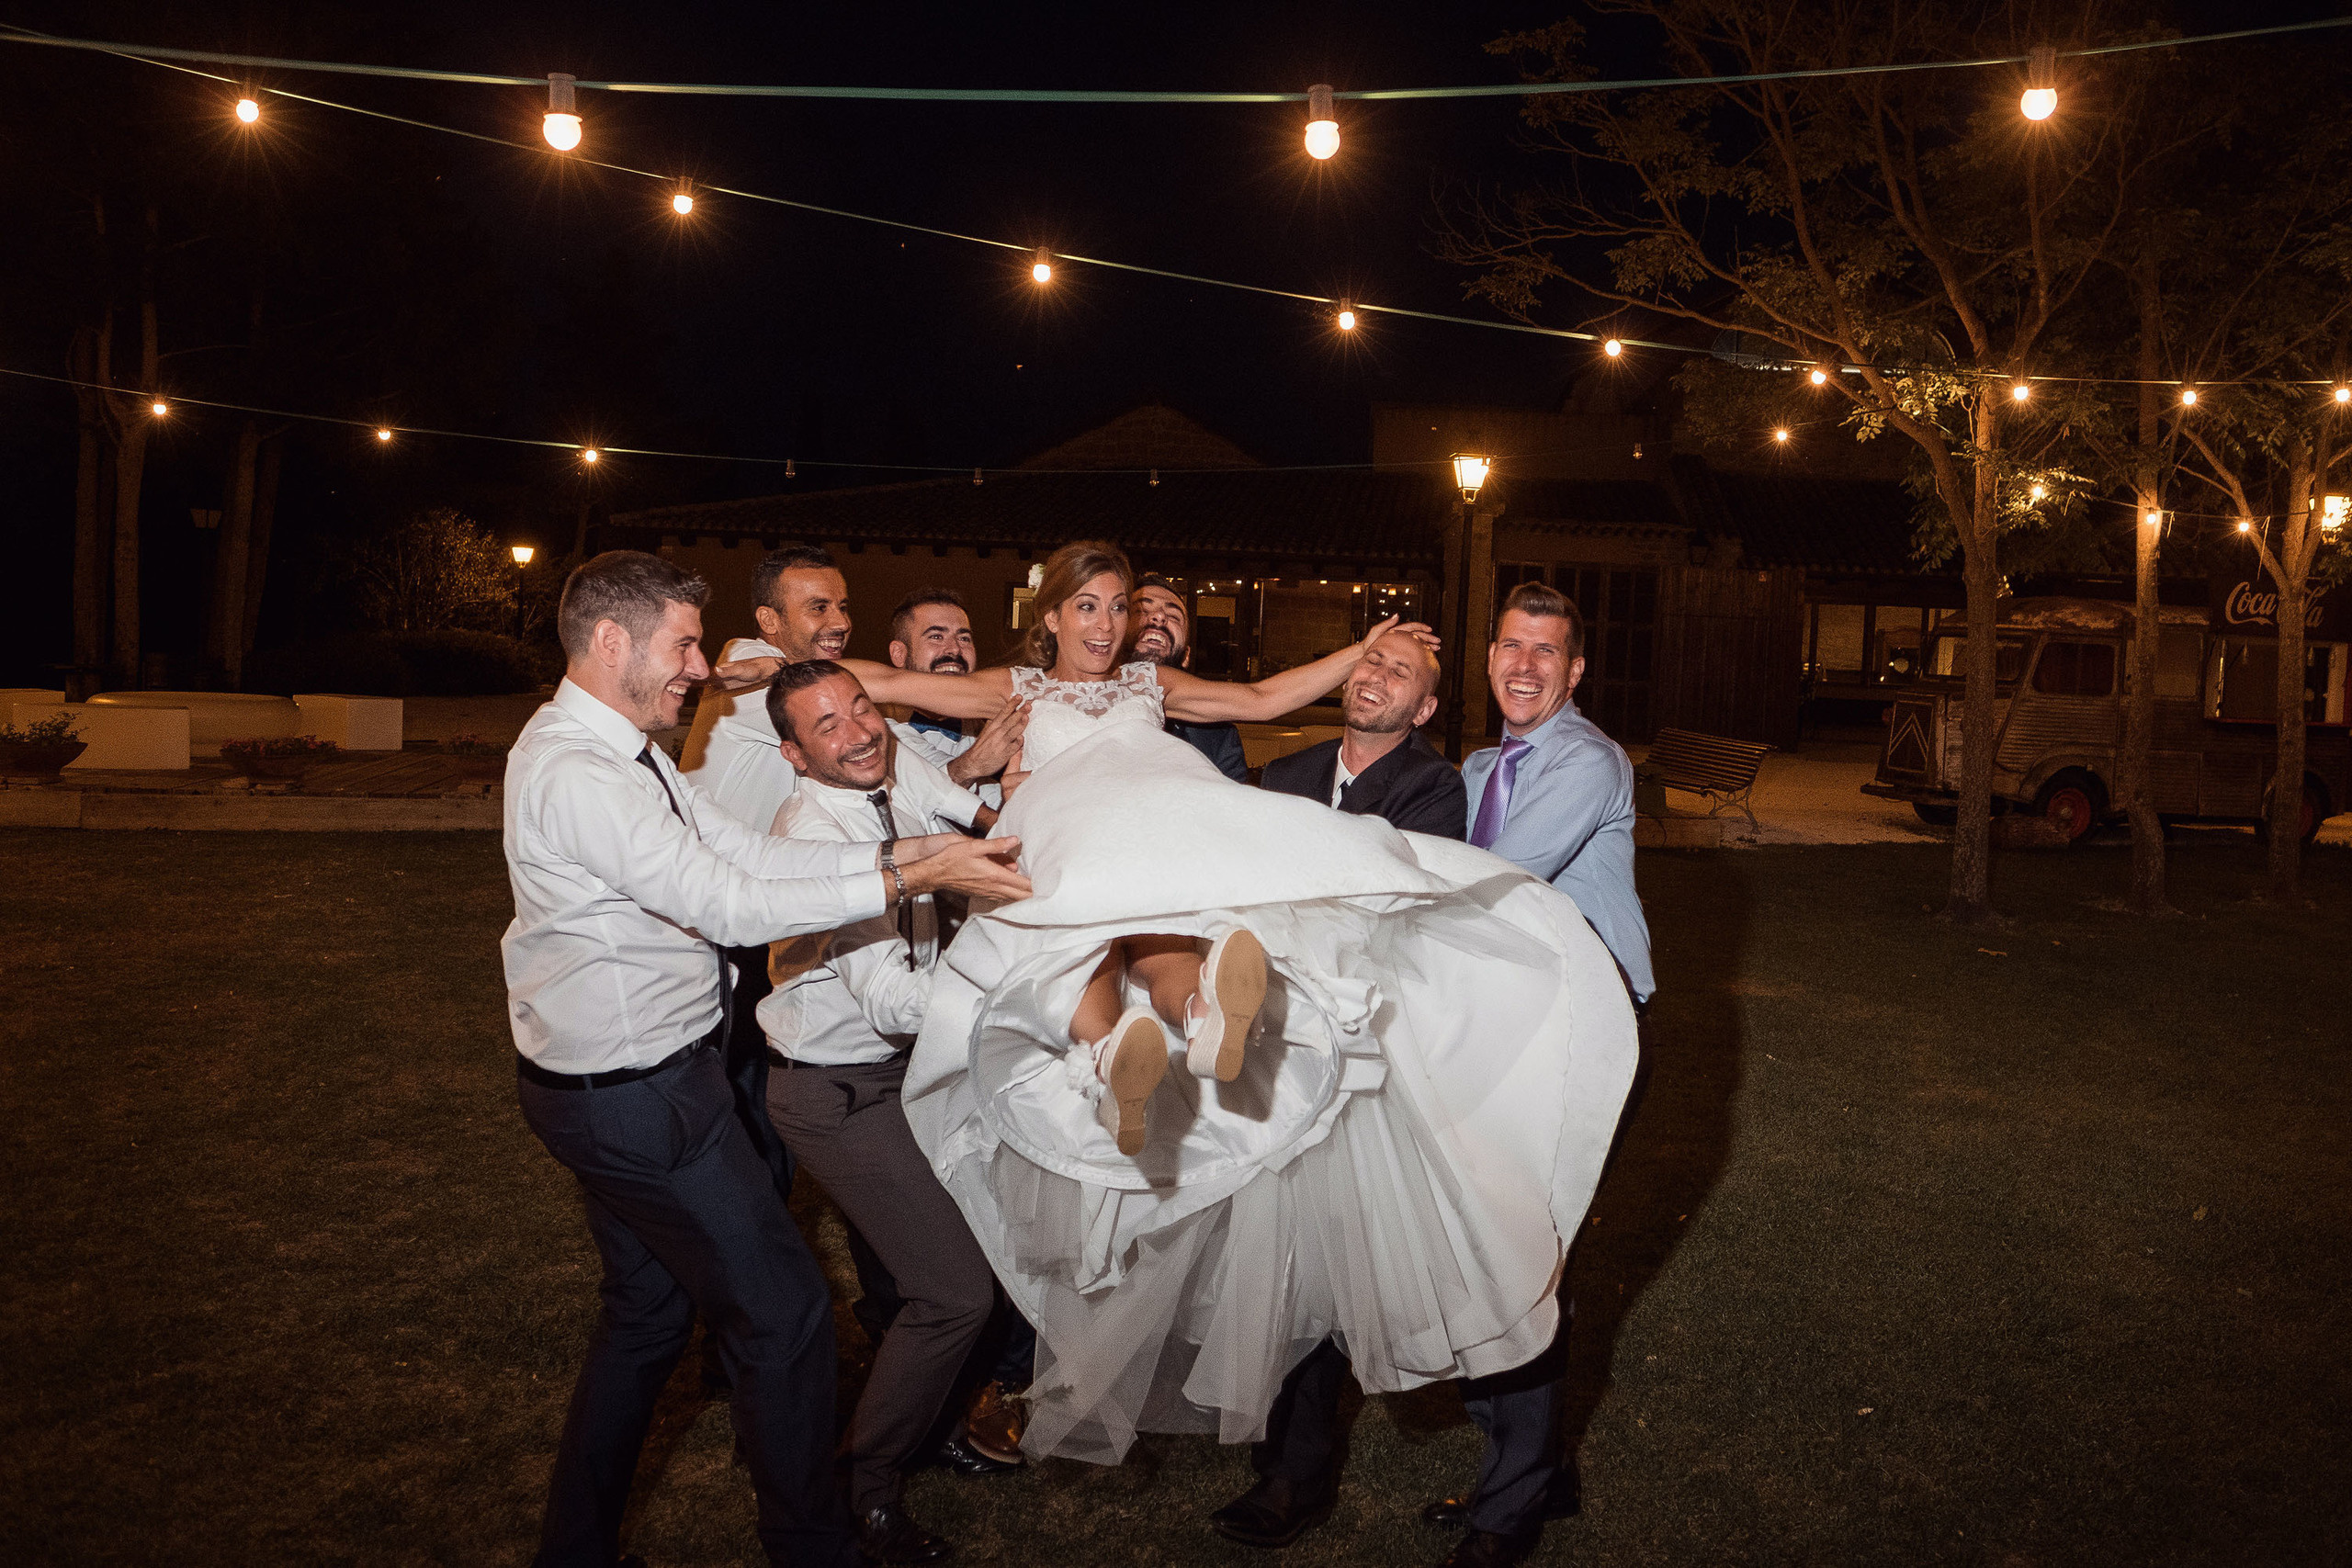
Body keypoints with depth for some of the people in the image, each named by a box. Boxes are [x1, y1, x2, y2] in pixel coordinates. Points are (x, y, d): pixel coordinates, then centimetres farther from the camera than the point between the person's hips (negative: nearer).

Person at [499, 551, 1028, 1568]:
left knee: (648, 1310, 23)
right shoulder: (576, 774, -24)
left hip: (620, 1080, 10)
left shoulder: (616, 753, 9)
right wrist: (912, 879, -25)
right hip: (637, 1094, -10)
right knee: (781, 1311, 2)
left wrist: (904, 851, -6)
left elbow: (750, 855, 3)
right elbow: (735, 906, -28)